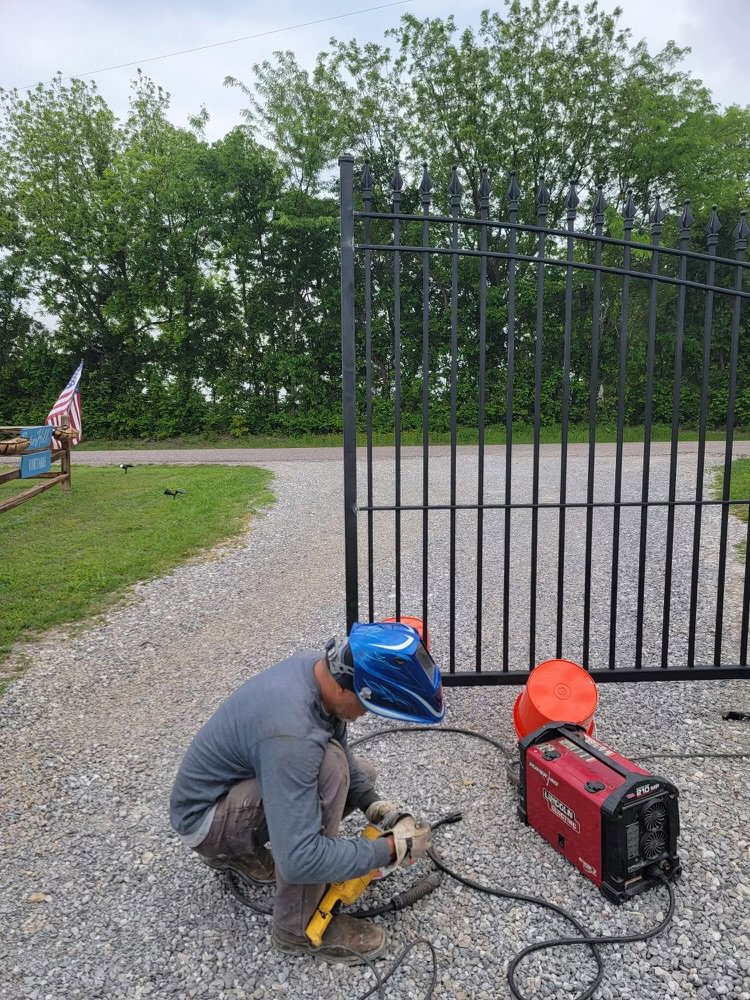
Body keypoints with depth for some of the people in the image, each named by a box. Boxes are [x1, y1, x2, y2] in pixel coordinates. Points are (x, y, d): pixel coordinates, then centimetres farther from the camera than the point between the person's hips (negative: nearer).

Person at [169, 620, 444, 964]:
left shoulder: (321, 666, -13)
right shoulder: (291, 735, -39)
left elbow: (340, 748, 6)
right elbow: (299, 859, -38)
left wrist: (373, 803, -7)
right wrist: (392, 849, -27)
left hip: (244, 776, 9)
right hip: (203, 817, -8)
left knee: (360, 774, 10)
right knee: (329, 768, -30)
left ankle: (241, 851, 17)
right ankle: (299, 928, -13)